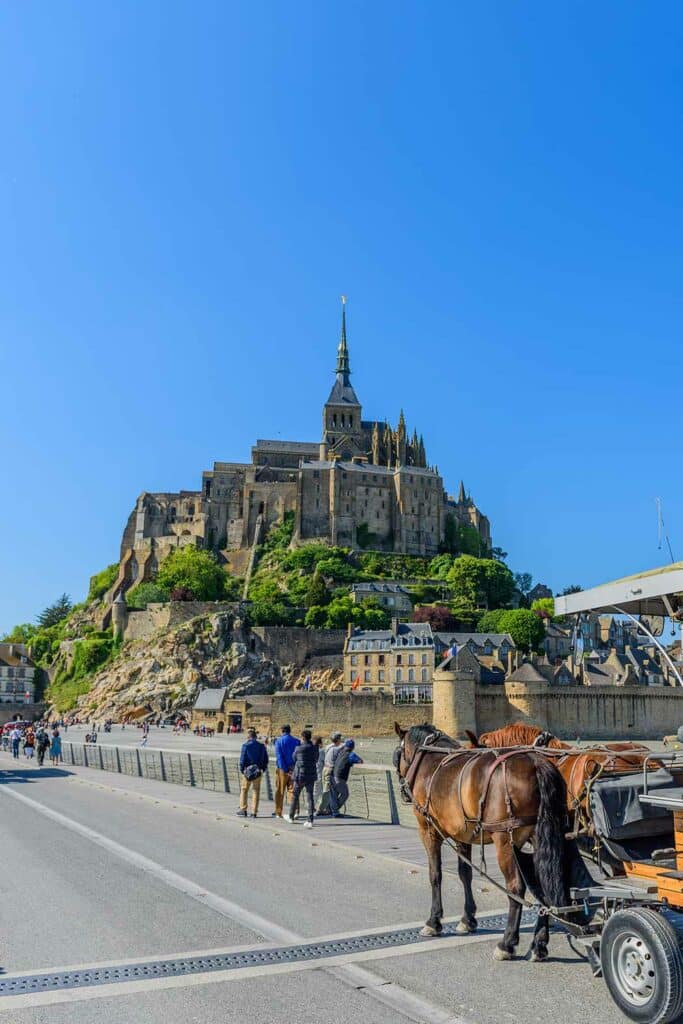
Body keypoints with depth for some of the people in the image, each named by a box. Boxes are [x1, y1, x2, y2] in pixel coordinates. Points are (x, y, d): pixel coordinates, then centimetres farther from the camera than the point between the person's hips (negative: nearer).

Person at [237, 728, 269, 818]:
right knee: (256, 791, 7)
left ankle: (243, 809, 10)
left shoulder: (246, 745, -7)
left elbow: (242, 758, -9)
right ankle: (254, 812, 8)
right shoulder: (261, 745, 5)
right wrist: (263, 769, 14)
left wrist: (241, 769, -1)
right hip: (258, 771, 3)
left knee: (244, 790, 9)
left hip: (248, 770, -3)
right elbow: (266, 759, 9)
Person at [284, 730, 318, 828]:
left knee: (295, 796, 14)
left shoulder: (299, 749, -11)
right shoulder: (315, 748, 0)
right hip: (311, 776, 3)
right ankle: (310, 820, 0)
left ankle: (291, 816, 28)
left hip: (300, 775, -3)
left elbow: (293, 760, 4)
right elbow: (316, 760, 9)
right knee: (310, 797, 5)